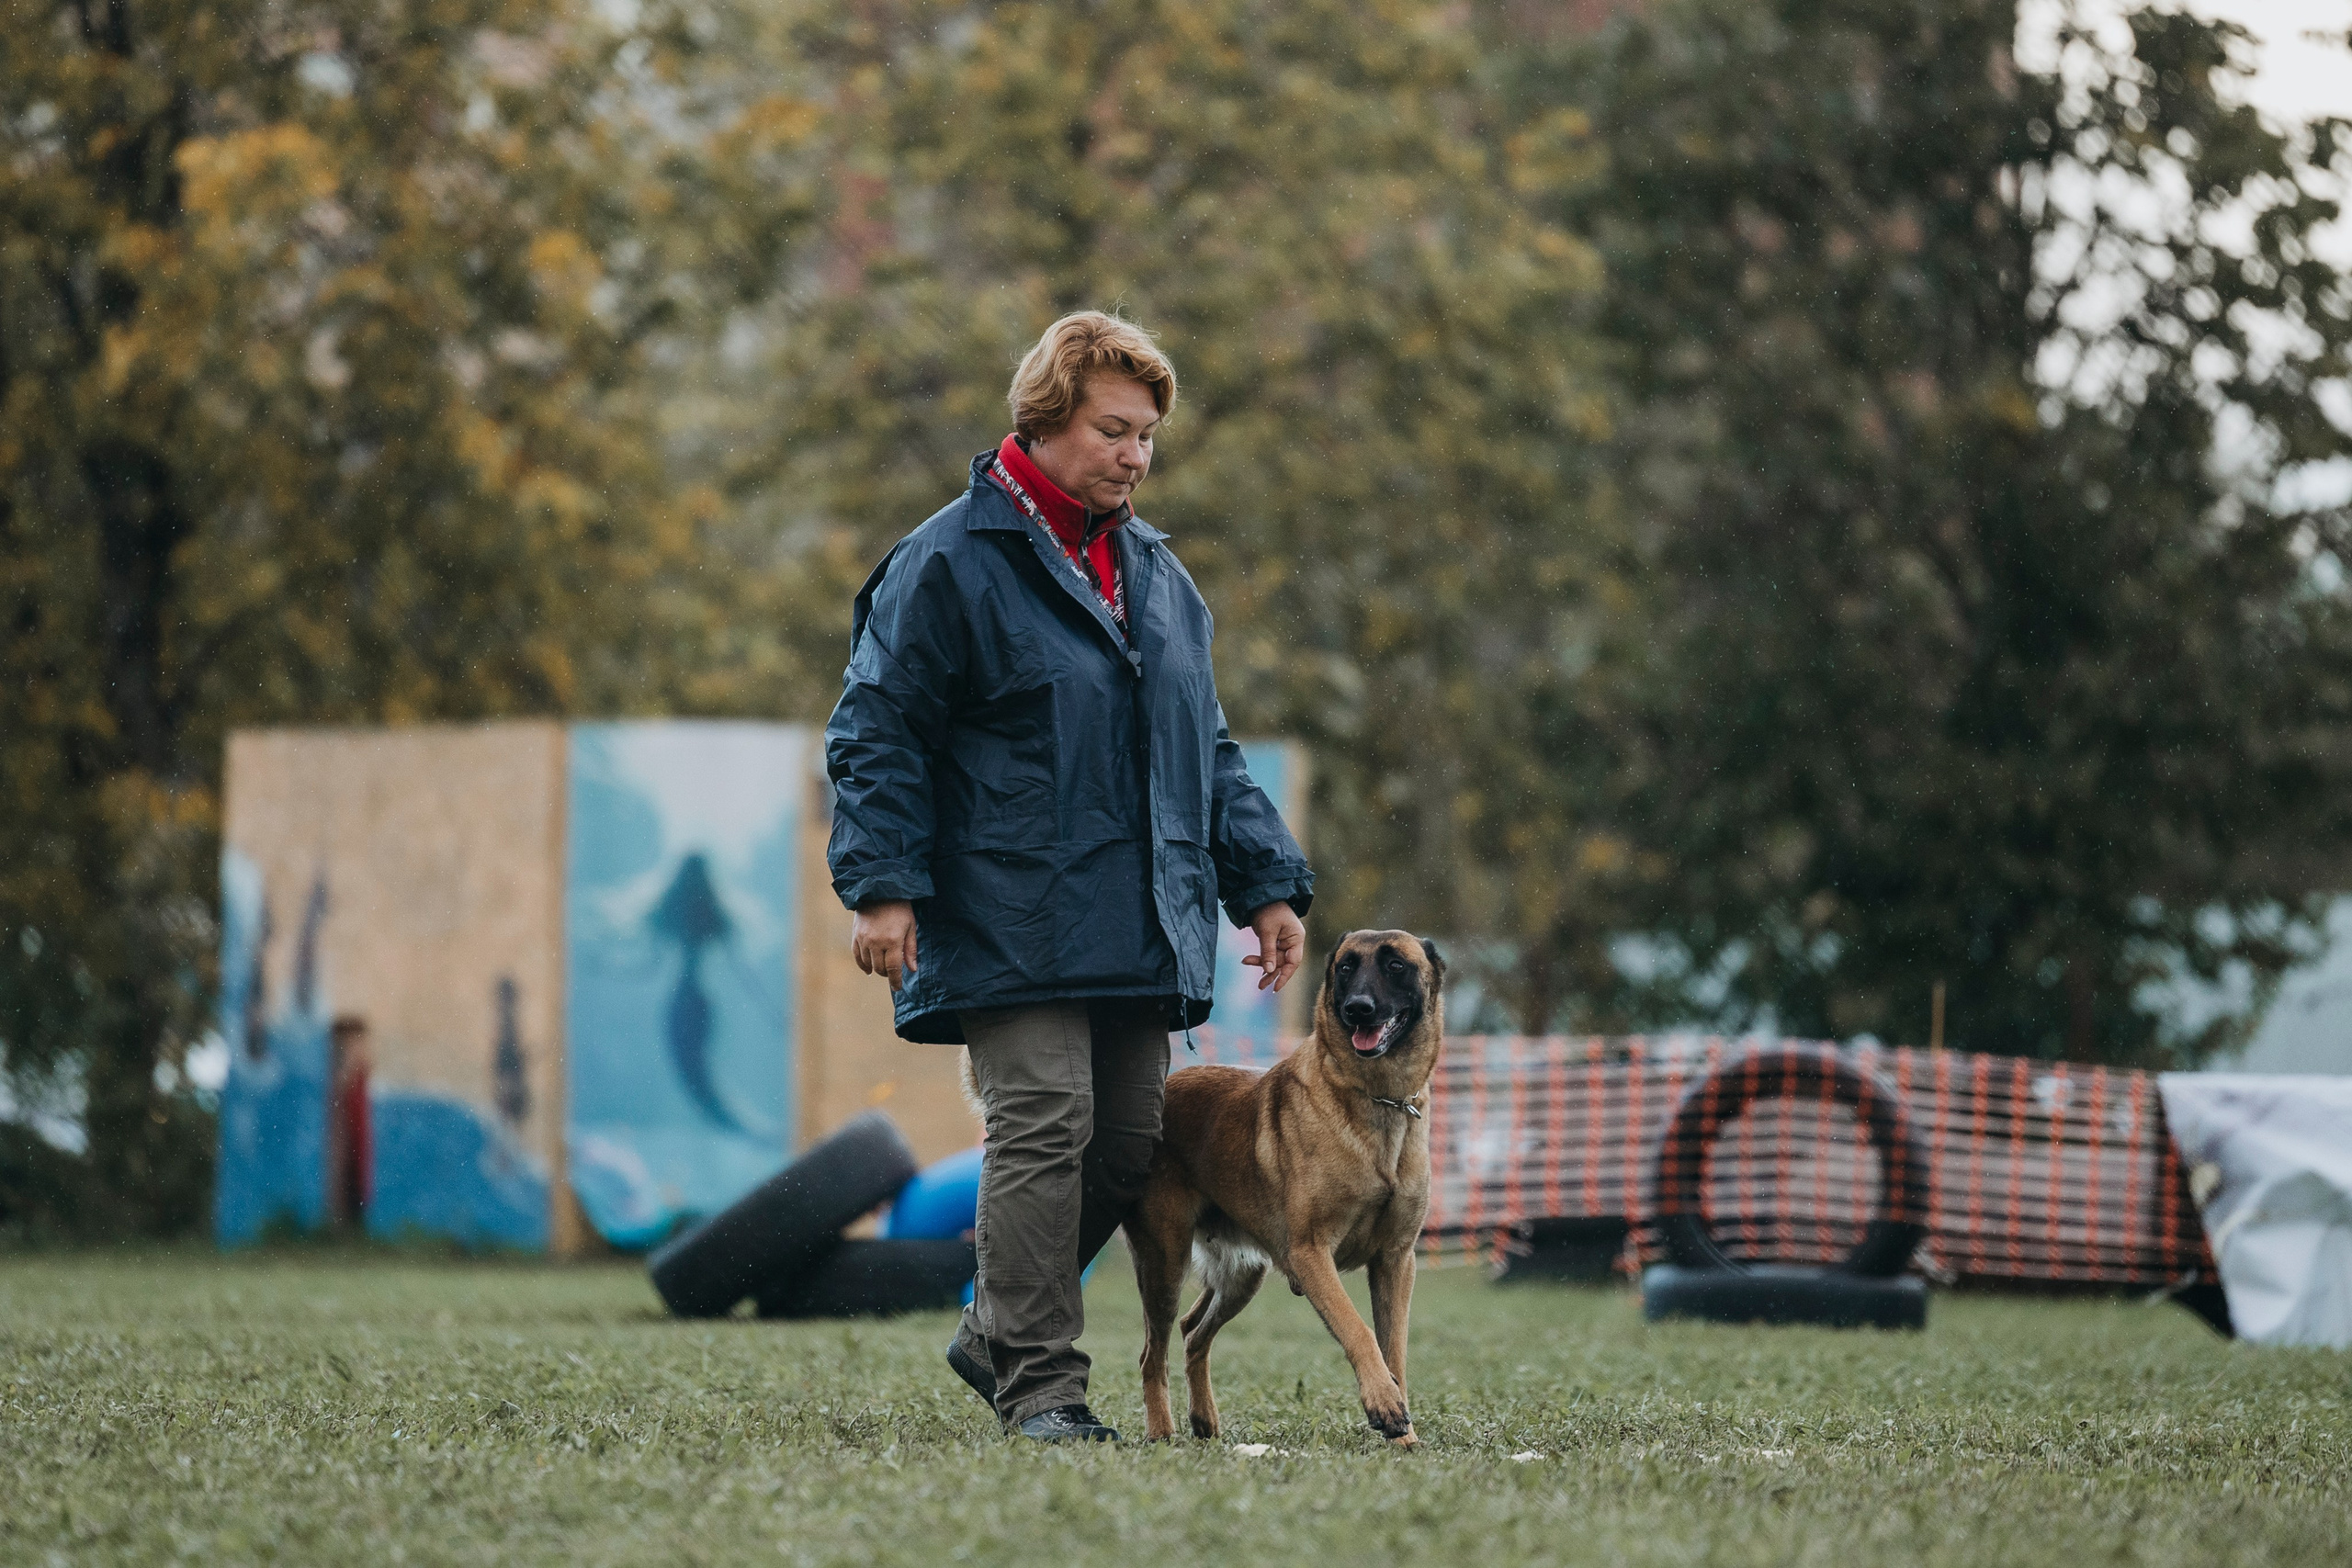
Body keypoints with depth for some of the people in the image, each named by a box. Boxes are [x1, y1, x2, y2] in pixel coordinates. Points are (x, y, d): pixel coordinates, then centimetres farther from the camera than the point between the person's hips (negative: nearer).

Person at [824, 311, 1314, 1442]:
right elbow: (877, 733, -6)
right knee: (1044, 1129, -12)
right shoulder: (952, 563, -4)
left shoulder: (1156, 573, 19)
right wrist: (883, 885, -15)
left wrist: (1265, 884, 16)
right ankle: (1040, 1384, -6)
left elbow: (1205, 749, 25)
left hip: (1141, 927, 7)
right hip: (1014, 923, -7)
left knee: (1128, 1144, 6)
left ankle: (996, 1335, 22)